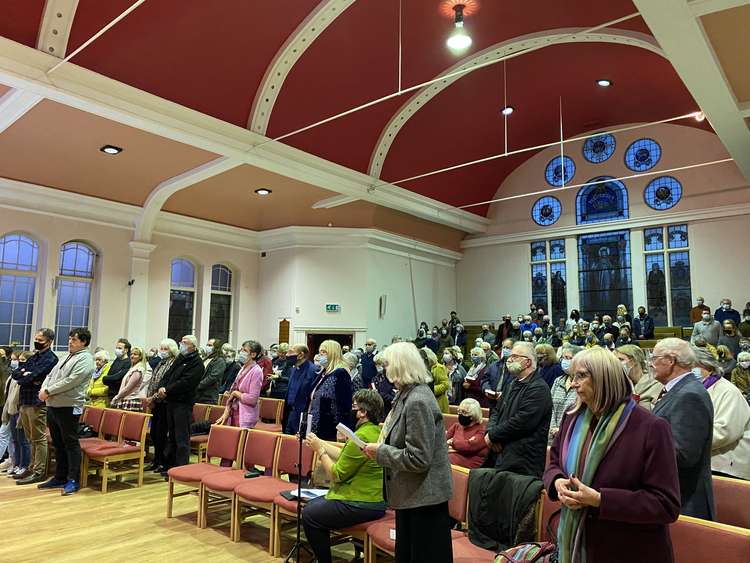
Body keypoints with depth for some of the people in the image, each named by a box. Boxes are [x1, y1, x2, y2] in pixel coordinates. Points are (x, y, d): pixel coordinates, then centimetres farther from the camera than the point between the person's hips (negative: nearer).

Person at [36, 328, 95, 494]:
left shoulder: (85, 359, -10)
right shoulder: (67, 357, 19)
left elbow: (71, 381, -18)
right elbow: (51, 375, 17)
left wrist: (48, 391, -14)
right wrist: (43, 389, -2)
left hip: (69, 407, -9)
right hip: (52, 405, 9)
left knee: (71, 443, -4)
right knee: (58, 444, 15)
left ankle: (73, 480, 1)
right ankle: (60, 477, 25)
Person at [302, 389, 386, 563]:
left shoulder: (362, 437, -25)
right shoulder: (378, 430, 5)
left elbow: (336, 475, -18)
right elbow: (345, 456, 11)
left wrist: (319, 450, -7)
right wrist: (318, 442, 11)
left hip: (362, 505, -10)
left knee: (309, 515, 0)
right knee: (312, 505, 17)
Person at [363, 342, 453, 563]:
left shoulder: (418, 402, -24)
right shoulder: (408, 395, 6)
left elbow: (418, 459, -26)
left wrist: (380, 452, -17)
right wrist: (381, 444, 4)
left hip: (424, 497, -10)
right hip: (411, 494, 10)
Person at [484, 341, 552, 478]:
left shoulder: (538, 388, -14)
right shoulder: (515, 385, 18)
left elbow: (521, 422, -23)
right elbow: (497, 412, 19)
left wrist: (492, 435, -12)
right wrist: (490, 432, -2)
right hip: (501, 455, 8)